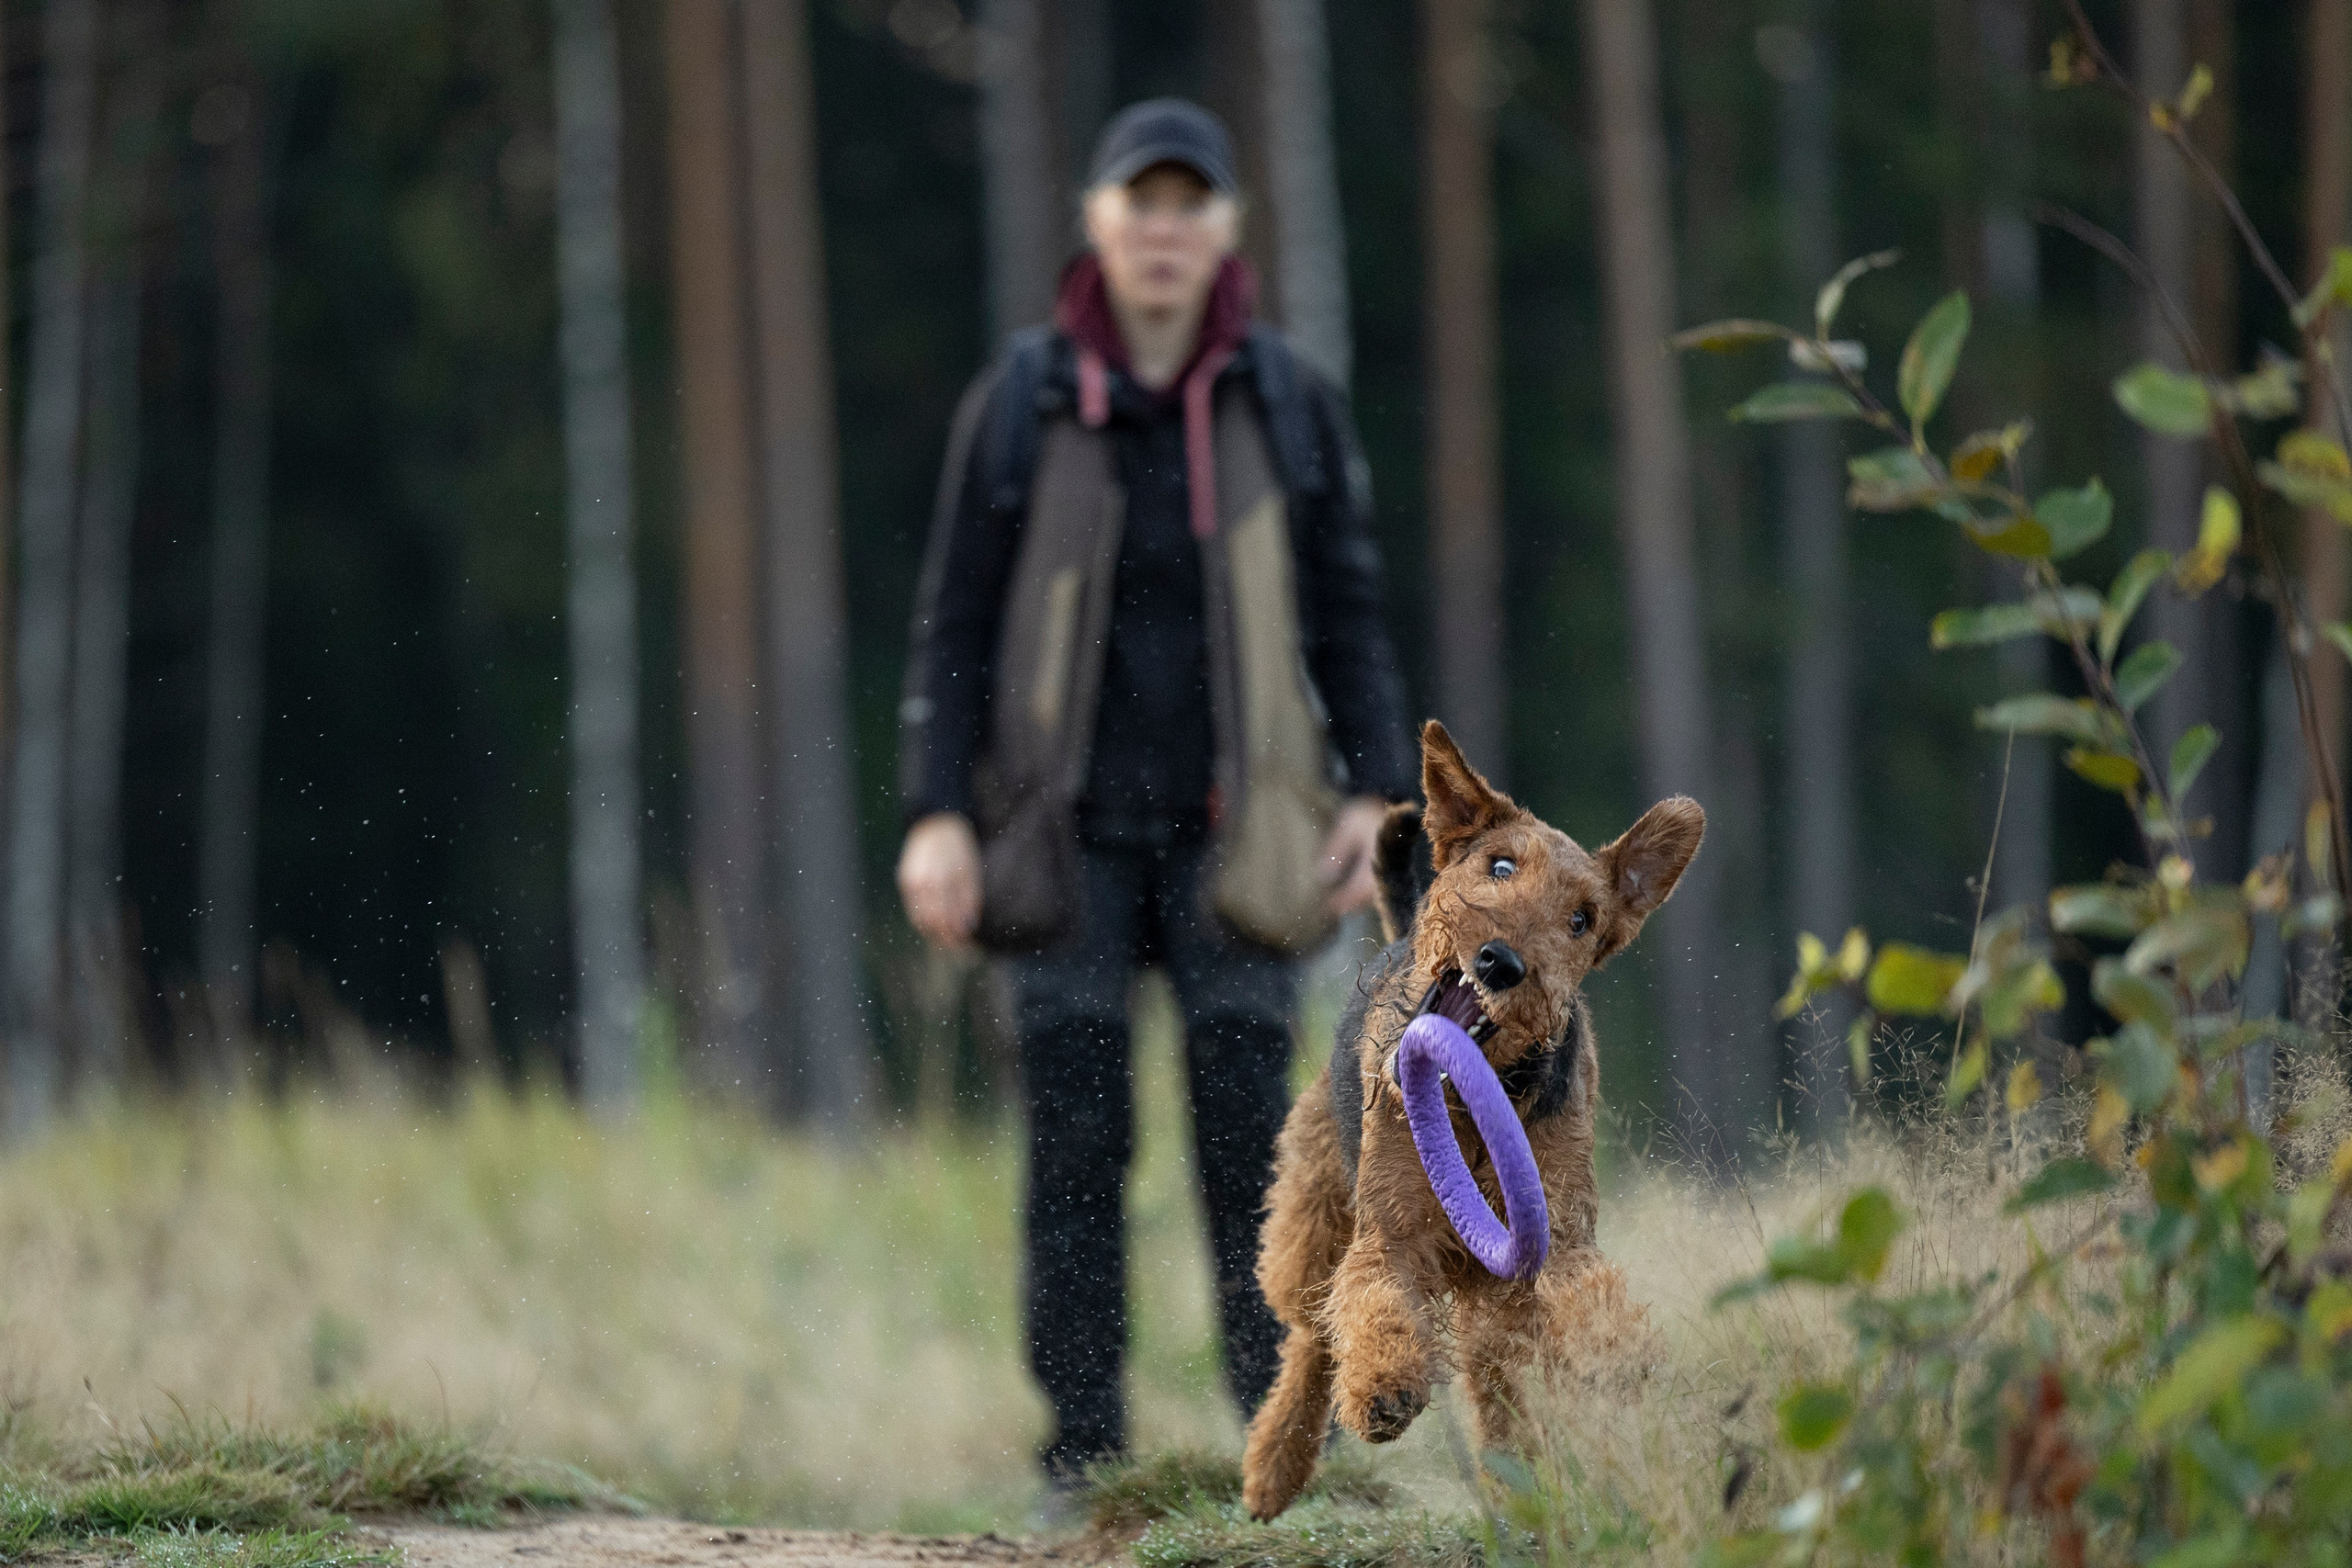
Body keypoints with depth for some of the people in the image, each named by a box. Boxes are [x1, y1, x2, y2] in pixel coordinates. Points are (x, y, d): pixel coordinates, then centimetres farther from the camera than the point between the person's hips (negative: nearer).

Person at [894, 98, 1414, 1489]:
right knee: (1077, 1141, -2)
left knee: (1251, 1135, -6)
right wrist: (938, 815, -3)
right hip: (1070, 835, 0)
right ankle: (1083, 1454, 3)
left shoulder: (1290, 406, 5)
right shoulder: (1021, 406, 2)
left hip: (1231, 835, 0)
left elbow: (1349, 614, 10)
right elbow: (955, 624, 4)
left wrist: (1373, 792, 1)